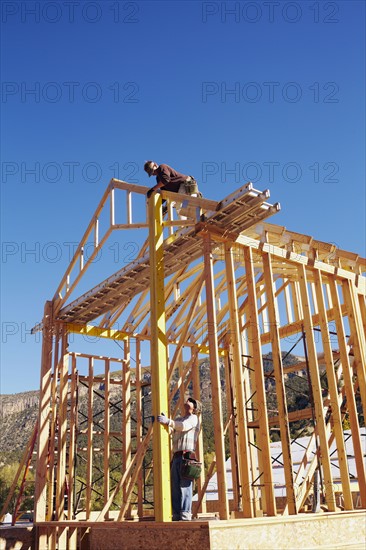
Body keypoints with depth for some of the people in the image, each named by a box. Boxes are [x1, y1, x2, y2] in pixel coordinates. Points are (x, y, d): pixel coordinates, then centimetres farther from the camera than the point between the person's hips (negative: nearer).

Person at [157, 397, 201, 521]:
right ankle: (176, 515, 6)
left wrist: (168, 421, -30)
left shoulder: (193, 418, 6)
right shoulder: (179, 420, 29)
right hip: (176, 456, 7)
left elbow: (184, 426, -16)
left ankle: (185, 516, -12)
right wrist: (163, 421, -7)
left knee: (184, 486, -11)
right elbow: (170, 429, 13)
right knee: (174, 488, 3)